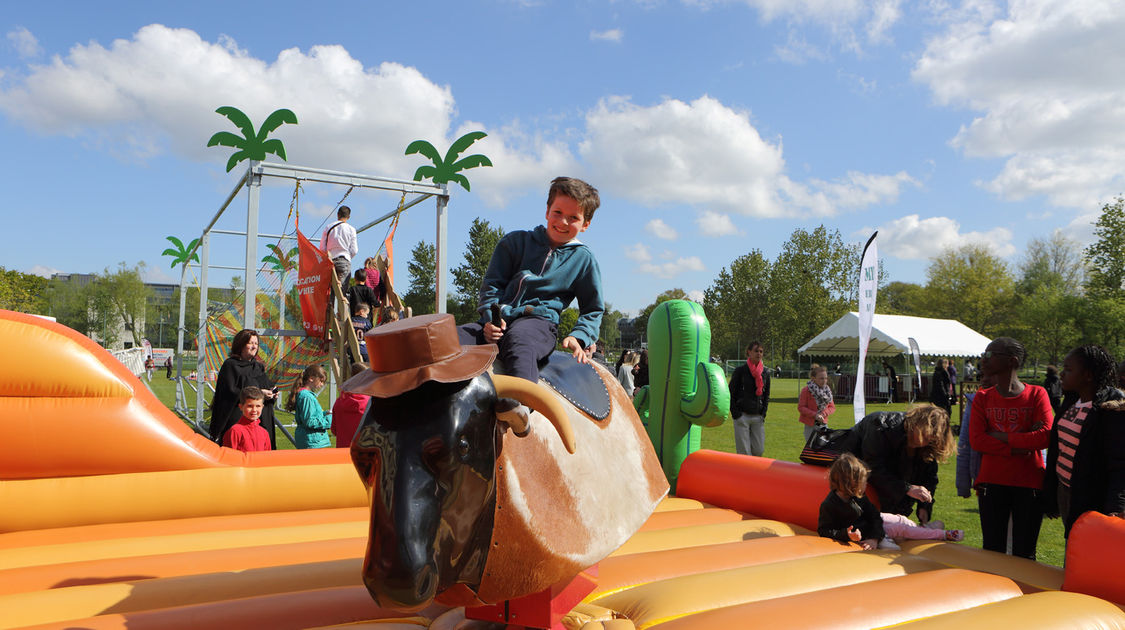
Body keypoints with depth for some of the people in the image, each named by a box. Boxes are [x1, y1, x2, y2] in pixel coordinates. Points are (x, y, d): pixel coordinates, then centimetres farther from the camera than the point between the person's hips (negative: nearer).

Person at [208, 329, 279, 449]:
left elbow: (270, 385, 21)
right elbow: (230, 392, -11)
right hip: (237, 420, -6)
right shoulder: (231, 365, -1)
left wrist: (272, 393, -3)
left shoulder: (259, 367, 19)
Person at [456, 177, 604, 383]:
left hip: (539, 321, -4)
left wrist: (578, 337, 1)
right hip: (499, 322, 4)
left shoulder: (584, 259, 14)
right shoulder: (515, 242, 17)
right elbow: (492, 284, 15)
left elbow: (593, 309, 21)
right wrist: (491, 317, -4)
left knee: (519, 344, -41)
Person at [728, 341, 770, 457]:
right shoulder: (740, 370, -4)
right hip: (742, 416, -4)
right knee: (744, 452, -4)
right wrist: (735, 413, -7)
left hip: (758, 417, 4)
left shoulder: (765, 372, 9)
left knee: (759, 450, 2)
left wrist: (764, 412, 7)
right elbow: (731, 393, 0)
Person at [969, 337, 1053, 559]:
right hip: (992, 483, 2)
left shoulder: (1037, 394, -1)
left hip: (1029, 484, -2)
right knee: (992, 551, 8)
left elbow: (1046, 436, -13)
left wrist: (1002, 437, -12)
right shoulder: (983, 398, 5)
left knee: (1024, 554, 7)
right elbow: (976, 440, -6)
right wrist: (1018, 447, -15)